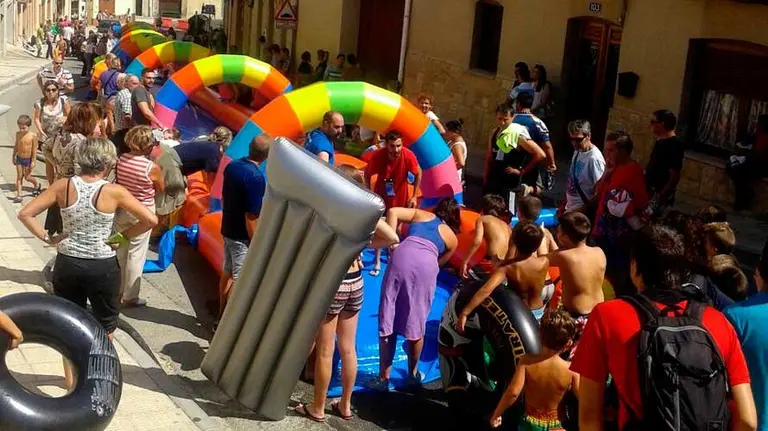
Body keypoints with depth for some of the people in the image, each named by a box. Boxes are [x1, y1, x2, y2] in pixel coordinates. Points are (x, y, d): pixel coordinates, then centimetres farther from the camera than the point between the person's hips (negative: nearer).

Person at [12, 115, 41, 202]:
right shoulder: (18, 134, -3)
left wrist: (33, 161, -13)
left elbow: (34, 149, -12)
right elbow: (16, 145, 9)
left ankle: (37, 185, 34)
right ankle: (18, 195, 7)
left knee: (27, 177, 4)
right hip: (19, 158, 4)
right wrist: (14, 156, 15)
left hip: (28, 159, -4)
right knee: (19, 177, 4)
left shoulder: (33, 135, -16)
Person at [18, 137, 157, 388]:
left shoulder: (63, 186, -7)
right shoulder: (114, 192, -14)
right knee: (105, 326, 20)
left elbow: (25, 214, -7)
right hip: (102, 267, -3)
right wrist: (122, 237, -4)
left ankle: (70, 377, 33)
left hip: (67, 264, 3)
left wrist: (46, 238, 1)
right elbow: (151, 220, -15)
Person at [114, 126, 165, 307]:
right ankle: (130, 297, 12)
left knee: (120, 252, 20)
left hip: (121, 209, 5)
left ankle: (117, 291, 34)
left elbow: (117, 181, 6)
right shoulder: (152, 168, -21)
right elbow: (161, 190, -6)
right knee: (136, 255, 5)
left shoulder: (121, 159, -8)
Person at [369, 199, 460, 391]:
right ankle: (413, 374, 29)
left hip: (402, 256, 1)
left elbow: (393, 212, 15)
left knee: (388, 319, 6)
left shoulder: (421, 214, 29)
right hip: (426, 264, 0)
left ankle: (384, 377, 9)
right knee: (416, 323, 13)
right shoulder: (452, 238, 26)